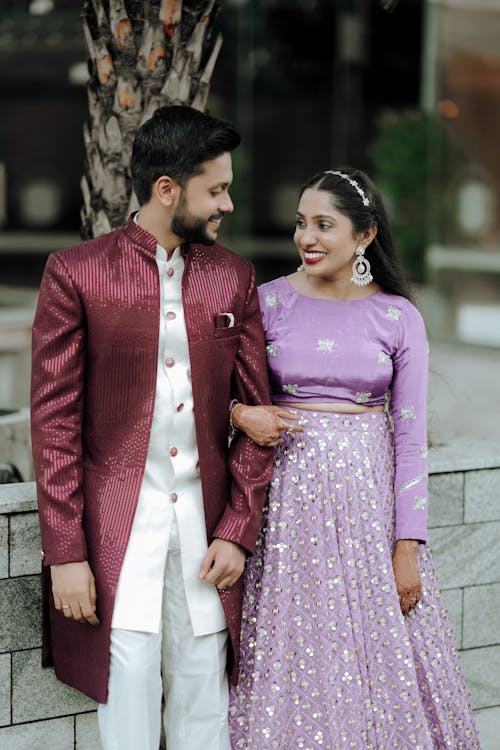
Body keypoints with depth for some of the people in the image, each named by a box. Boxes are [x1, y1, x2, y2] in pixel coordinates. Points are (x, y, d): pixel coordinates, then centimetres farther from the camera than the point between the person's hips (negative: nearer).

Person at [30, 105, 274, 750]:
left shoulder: (233, 277, 8)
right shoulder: (77, 273, -4)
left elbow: (256, 412, 9)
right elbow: (54, 419, -4)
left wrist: (239, 529, 0)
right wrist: (65, 552, -8)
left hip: (206, 526, 3)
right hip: (116, 530, -3)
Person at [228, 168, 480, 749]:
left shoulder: (399, 317, -1)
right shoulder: (268, 302, -1)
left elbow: (410, 438, -1)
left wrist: (408, 549, -6)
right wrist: (241, 413, -16)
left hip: (371, 490, 0)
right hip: (291, 490, 0)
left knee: (381, 653, 5)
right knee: (297, 657, 4)